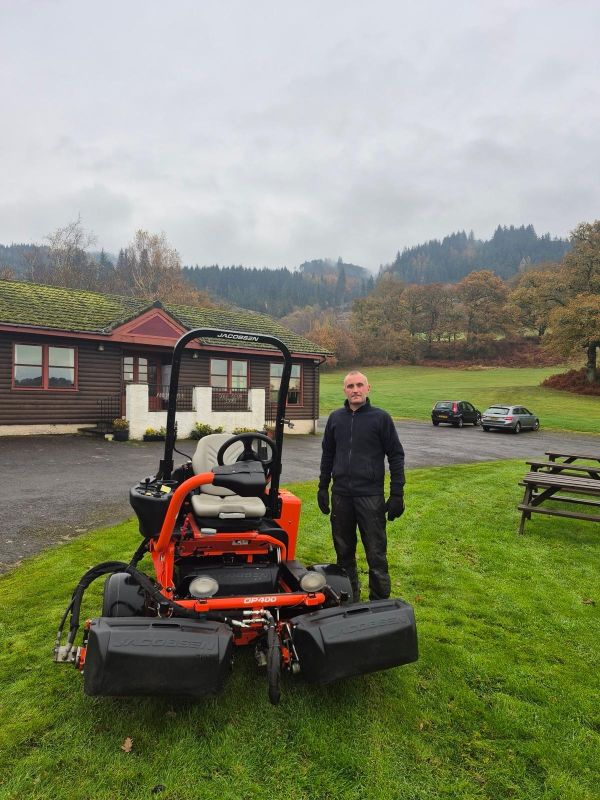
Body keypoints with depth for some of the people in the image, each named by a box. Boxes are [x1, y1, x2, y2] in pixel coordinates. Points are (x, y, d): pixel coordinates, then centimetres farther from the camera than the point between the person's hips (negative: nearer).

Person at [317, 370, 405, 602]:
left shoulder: (381, 417, -4)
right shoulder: (335, 418, 7)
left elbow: (396, 456, -3)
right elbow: (328, 454, 15)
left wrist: (397, 494, -6)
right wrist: (323, 487, 12)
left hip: (371, 496, -4)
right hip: (340, 496, 4)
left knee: (376, 554, 2)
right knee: (344, 552, 14)